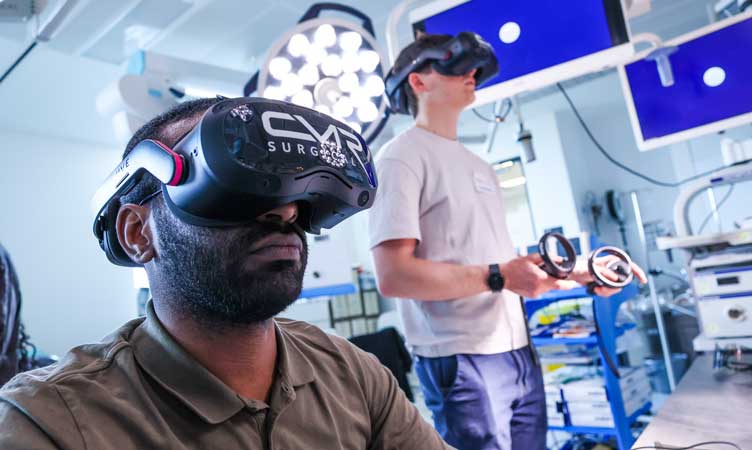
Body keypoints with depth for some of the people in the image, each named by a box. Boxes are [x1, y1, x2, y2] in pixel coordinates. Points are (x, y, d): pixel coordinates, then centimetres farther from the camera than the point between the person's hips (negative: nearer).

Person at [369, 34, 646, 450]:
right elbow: (393, 276, -20)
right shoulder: (402, 157, -9)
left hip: (519, 352, 8)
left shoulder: (476, 163, 17)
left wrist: (579, 276, 11)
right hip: (462, 359, -8)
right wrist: (497, 277, -22)